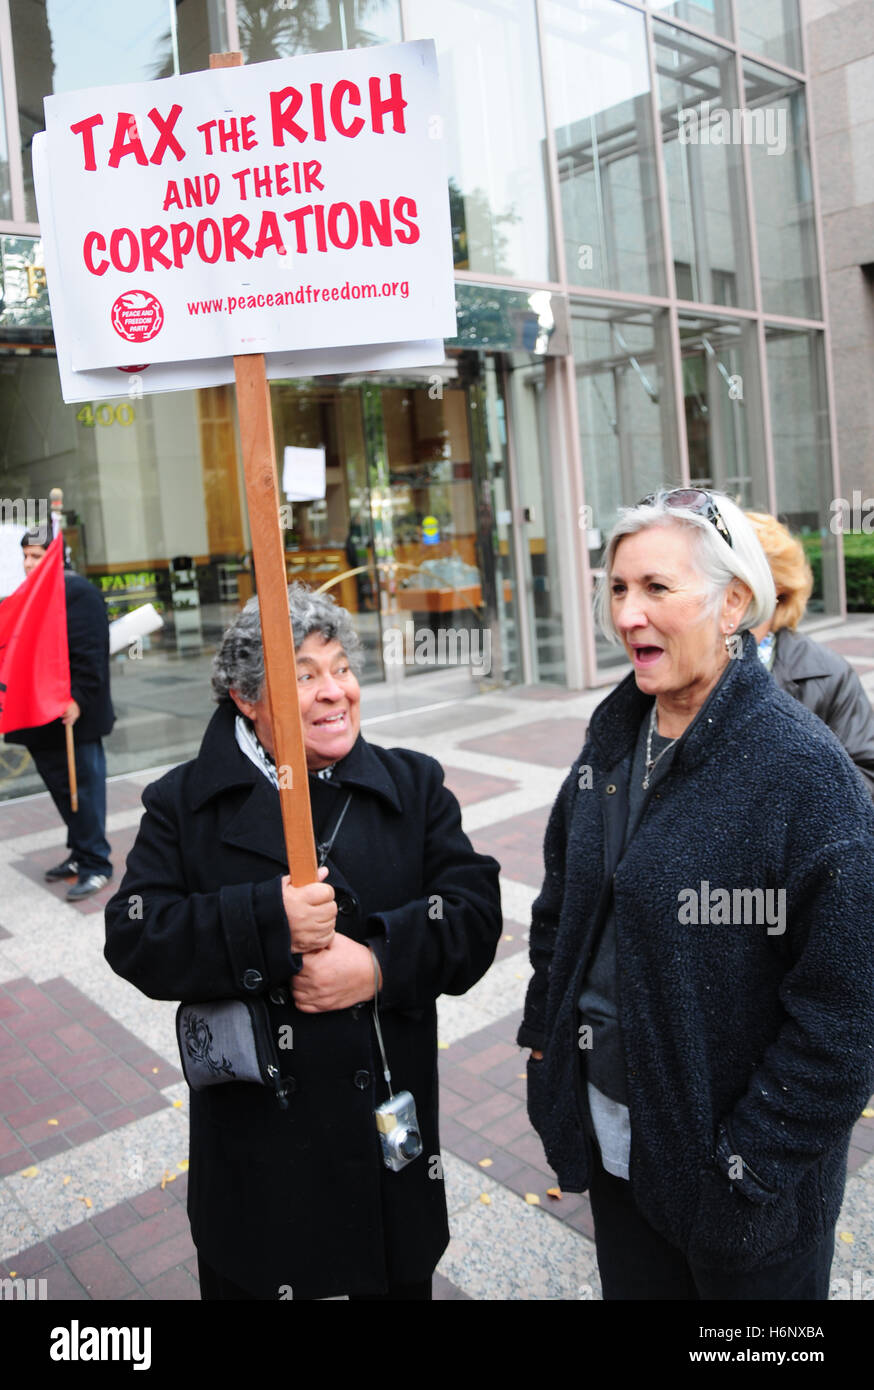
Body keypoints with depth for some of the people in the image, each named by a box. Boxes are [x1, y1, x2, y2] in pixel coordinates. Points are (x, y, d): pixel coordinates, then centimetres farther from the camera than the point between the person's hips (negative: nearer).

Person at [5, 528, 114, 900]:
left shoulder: (78, 592, -11)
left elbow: (89, 653, -18)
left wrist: (77, 699, -24)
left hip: (73, 716, -9)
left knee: (82, 788, -1)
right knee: (61, 786, 16)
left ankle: (95, 864, 8)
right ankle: (80, 853, 29)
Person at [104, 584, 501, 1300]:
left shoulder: (413, 785, 0)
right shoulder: (186, 804, -3)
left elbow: (475, 913, -7)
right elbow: (134, 938, -13)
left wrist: (380, 963, -23)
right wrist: (268, 922, -26)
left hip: (391, 1126, 2)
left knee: (401, 1281, 21)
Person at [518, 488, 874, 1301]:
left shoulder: (802, 767, -21)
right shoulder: (614, 737, -1)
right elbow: (561, 896, 11)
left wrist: (756, 1158, -16)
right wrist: (545, 1035, 9)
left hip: (747, 1169, -5)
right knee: (632, 1286, 23)